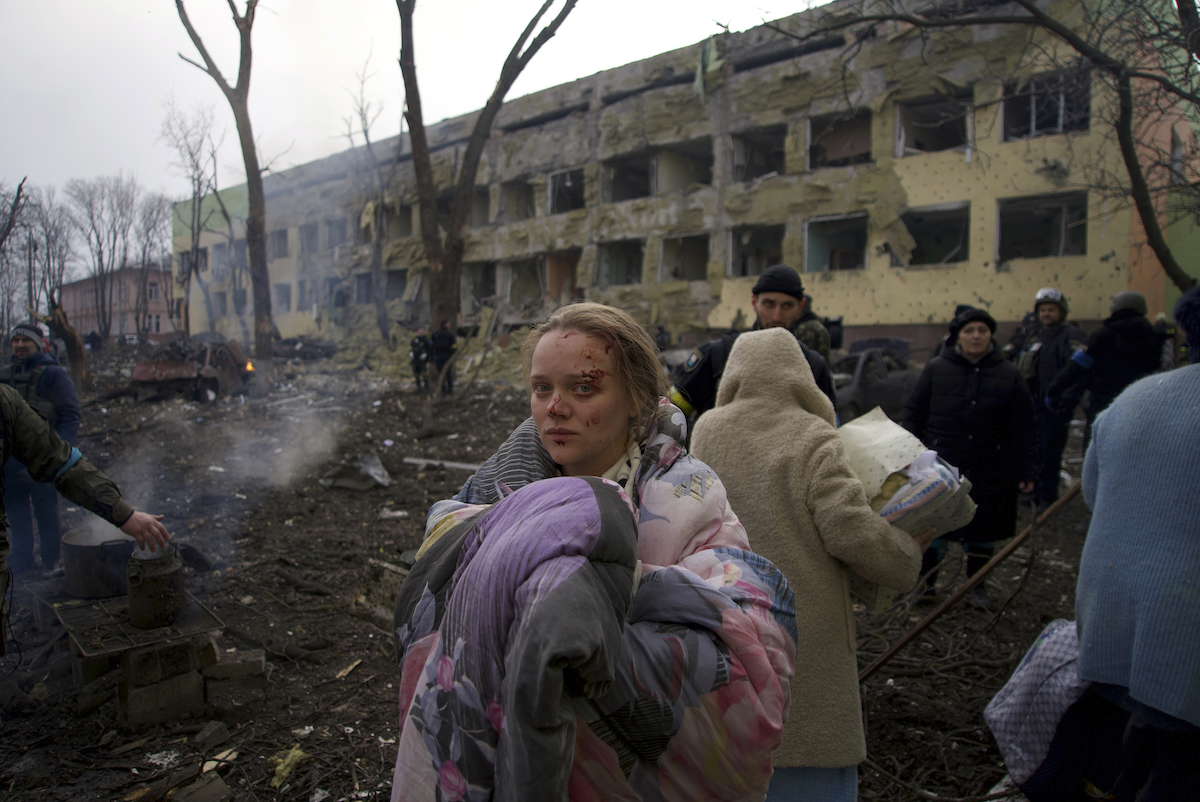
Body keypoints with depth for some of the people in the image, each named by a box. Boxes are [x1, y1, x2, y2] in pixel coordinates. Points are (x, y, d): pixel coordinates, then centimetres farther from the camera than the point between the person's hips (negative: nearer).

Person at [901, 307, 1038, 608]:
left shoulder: (1009, 374, 2)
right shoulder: (936, 369, 0)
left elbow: (1024, 428, 3)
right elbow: (913, 414, 2)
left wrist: (1026, 471, -2)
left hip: (989, 473, 1)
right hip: (940, 470, -1)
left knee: (983, 532, 12)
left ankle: (976, 584, 31)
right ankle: (925, 582, 23)